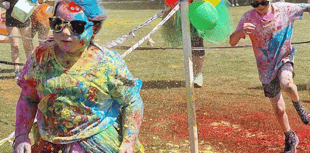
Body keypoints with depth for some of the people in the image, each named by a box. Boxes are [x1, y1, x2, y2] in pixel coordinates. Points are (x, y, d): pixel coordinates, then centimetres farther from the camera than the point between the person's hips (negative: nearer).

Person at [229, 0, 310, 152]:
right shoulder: (248, 18, -13)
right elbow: (232, 42, -17)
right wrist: (241, 31, -38)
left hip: (284, 59, -1)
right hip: (266, 68, 1)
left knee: (286, 83, -36)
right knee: (279, 109, 9)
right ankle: (290, 138, 34)